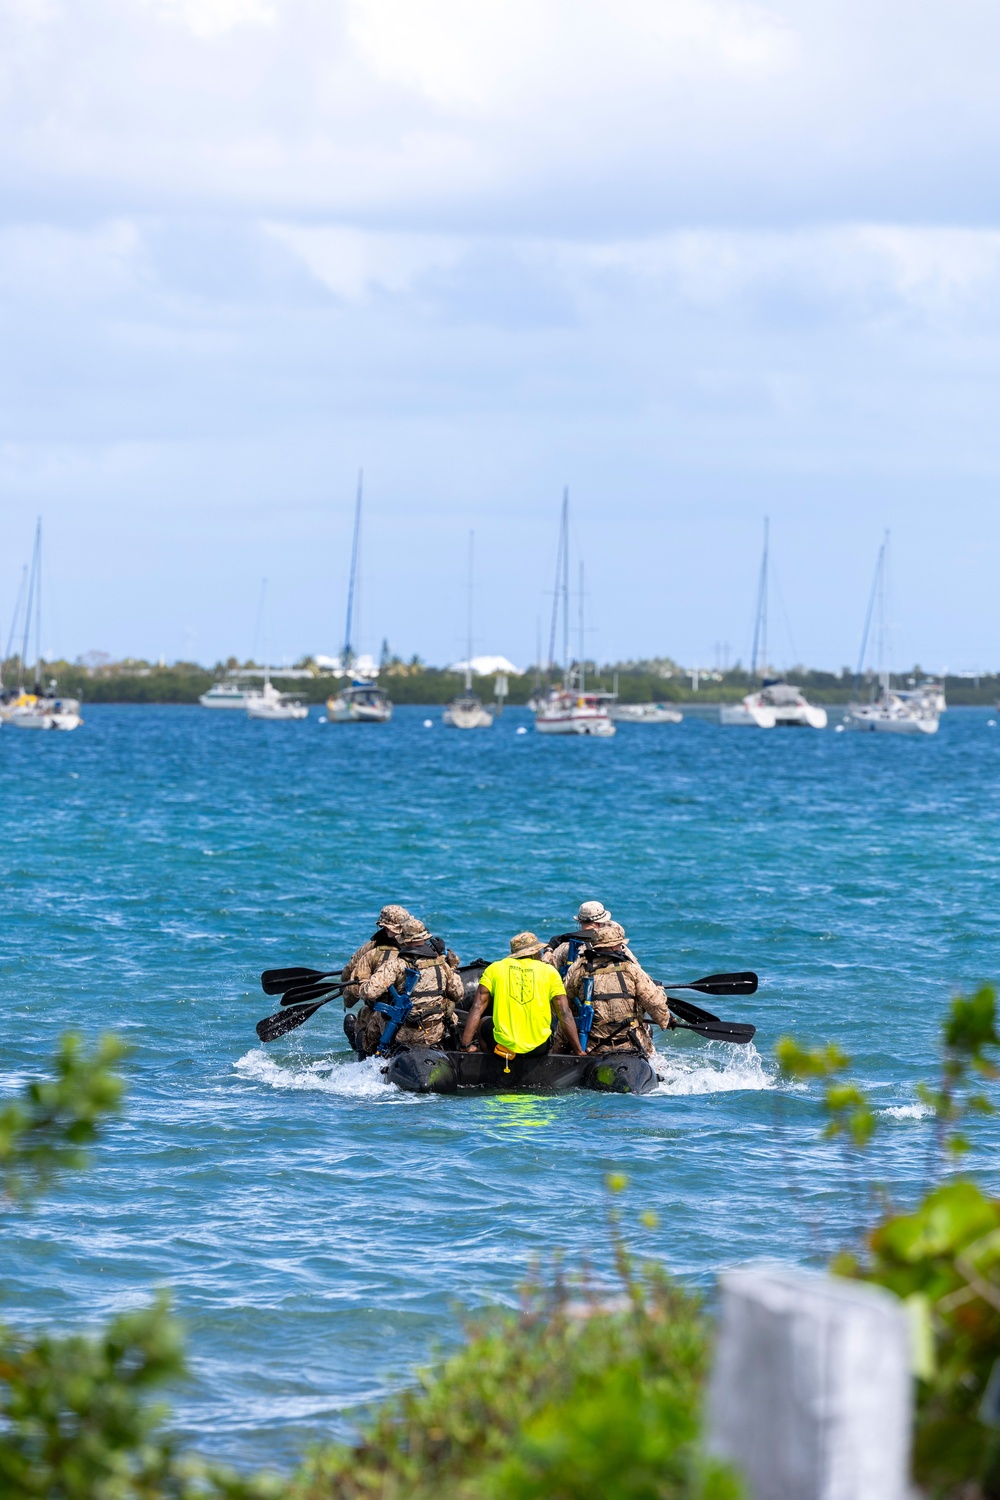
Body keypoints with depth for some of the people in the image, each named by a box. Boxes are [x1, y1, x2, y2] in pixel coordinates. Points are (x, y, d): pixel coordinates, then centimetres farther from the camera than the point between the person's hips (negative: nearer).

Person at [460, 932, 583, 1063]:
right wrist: (579, 1051, 6)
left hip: (503, 1046, 0)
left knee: (483, 1024, 34)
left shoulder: (494, 969, 6)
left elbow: (477, 1008, 1)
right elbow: (565, 1014, 1)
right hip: (538, 1049, 0)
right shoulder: (550, 972, 3)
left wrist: (466, 1045, 3)